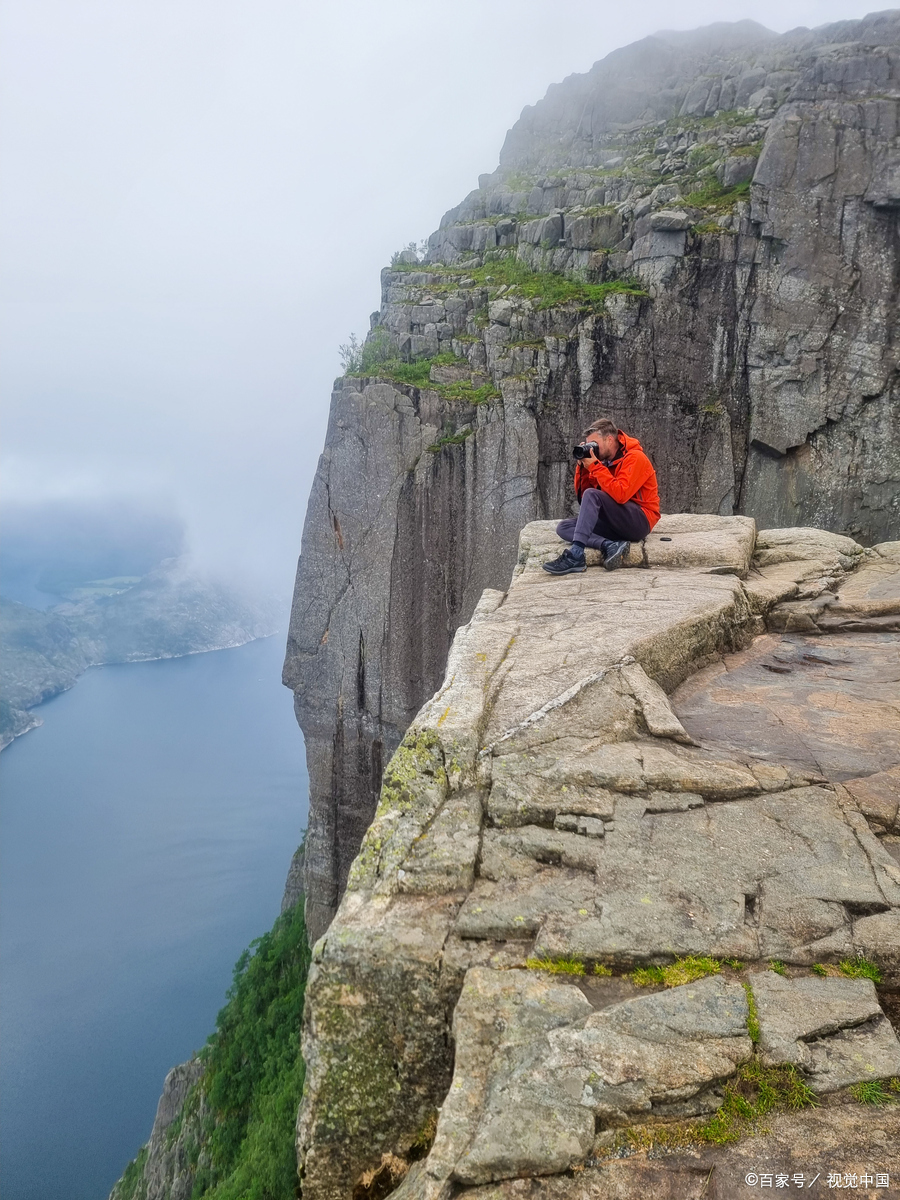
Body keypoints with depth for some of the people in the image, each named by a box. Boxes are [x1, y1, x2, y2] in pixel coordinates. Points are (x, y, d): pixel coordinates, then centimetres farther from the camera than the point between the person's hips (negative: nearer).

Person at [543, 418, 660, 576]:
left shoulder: (635, 457, -10)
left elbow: (620, 495, -25)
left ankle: (575, 555, -33)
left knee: (592, 495, -27)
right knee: (563, 527, -5)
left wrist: (595, 467, -19)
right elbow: (582, 495, 9)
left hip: (640, 522, -8)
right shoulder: (604, 461, 10)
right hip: (616, 524, 8)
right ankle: (610, 545, -27)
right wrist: (582, 466, -3)